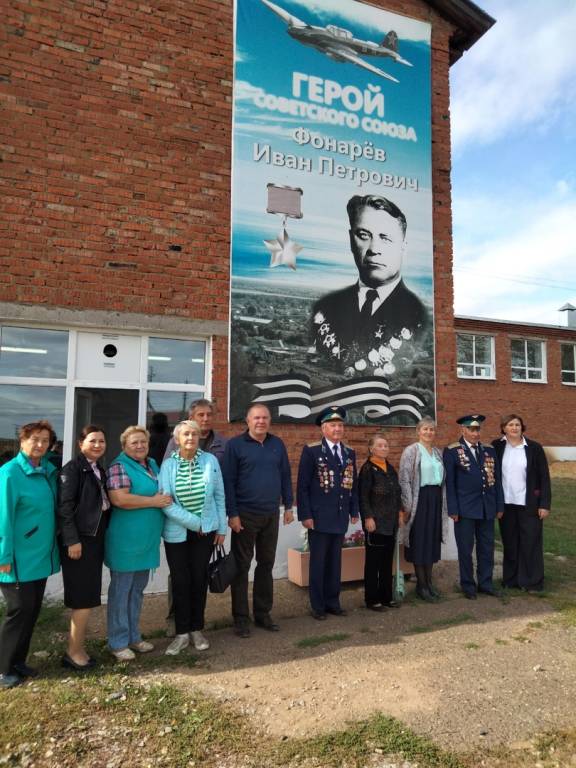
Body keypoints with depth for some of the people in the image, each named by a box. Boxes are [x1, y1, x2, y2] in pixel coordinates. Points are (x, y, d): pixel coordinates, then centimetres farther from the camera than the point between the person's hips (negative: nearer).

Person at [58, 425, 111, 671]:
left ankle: (78, 646, 25)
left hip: (95, 537, 8)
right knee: (84, 597, -3)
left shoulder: (99, 470, 13)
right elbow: (64, 506, -16)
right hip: (79, 539, -8)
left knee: (87, 596, 13)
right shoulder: (72, 468, -11)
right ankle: (74, 652, 10)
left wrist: (102, 535, 12)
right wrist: (72, 540, -20)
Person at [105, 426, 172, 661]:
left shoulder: (152, 465, 12)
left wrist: (165, 499, 5)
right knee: (121, 591, 6)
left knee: (137, 590, 18)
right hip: (126, 541, -8)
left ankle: (133, 636, 32)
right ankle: (118, 643, 20)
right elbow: (119, 499, -25)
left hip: (147, 540, 8)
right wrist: (154, 502, -17)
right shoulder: (119, 467, -12)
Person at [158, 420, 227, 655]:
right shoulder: (168, 465, -7)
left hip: (206, 530, 1)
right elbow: (165, 502, -11)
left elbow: (219, 496, 1)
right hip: (176, 532, -1)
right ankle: (182, 633, 21)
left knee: (199, 579, 9)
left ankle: (196, 629, 26)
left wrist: (221, 528, 1)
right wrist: (193, 522, -14)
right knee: (180, 581, 5)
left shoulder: (210, 461, -4)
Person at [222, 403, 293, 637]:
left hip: (271, 515, 4)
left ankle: (263, 613, 27)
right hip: (245, 515, -4)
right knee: (241, 566, 6)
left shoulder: (277, 444, 7)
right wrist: (232, 514, -13)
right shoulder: (235, 445, -6)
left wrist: (288, 506, 8)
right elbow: (228, 481, -9)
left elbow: (285, 476, 12)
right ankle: (241, 618, 18)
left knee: (266, 564, 13)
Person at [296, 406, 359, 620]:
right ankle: (317, 605, 17)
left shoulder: (349, 453, 10)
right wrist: (305, 515, -12)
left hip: (341, 517, 5)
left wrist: (354, 511, 9)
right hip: (319, 517, -4)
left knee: (335, 561, 12)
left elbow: (353, 484, 14)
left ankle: (333, 602, 24)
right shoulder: (311, 451, -6)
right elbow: (302, 486, -8)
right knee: (318, 562, 5)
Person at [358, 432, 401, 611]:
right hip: (375, 522, -7)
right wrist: (368, 518, -17)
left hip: (391, 522, 7)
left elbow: (396, 493, 17)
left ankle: (386, 596, 23)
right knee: (373, 561, 2)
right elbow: (363, 496, -14)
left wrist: (399, 513, 12)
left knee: (388, 560, 13)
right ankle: (372, 599, 12)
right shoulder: (367, 469, -10)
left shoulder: (390, 468, 12)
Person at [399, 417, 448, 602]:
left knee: (432, 541, 11)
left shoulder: (438, 453, 12)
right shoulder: (411, 451, -7)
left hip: (436, 499, 6)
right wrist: (408, 505, -15)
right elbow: (404, 480, -11)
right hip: (420, 500, -6)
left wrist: (444, 503, 12)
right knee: (420, 541, 1)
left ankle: (429, 581, 24)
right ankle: (421, 585, 13)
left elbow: (442, 479, 17)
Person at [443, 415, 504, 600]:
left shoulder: (489, 450, 10)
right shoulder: (452, 451, -4)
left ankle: (485, 583, 27)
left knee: (487, 548, 12)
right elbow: (449, 482, -6)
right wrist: (453, 509, -10)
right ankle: (468, 586, 20)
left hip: (487, 508, 4)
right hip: (465, 508, -4)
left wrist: (500, 505, 8)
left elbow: (497, 479, 11)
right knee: (465, 549, 5)